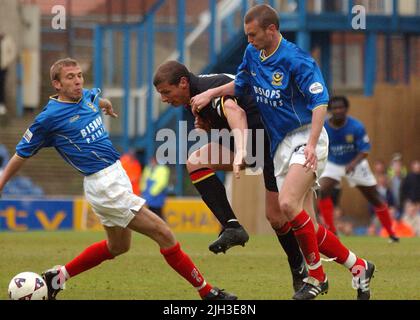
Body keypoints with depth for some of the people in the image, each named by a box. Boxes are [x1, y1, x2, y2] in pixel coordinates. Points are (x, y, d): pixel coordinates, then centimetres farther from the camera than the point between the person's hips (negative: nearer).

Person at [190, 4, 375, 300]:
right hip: (281, 143, 8)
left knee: (288, 204, -26)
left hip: (305, 137, -8)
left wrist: (312, 143, -31)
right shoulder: (252, 54, 7)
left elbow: (320, 101, -21)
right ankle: (357, 265, 13)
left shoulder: (296, 60, -17)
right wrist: (211, 93, 9)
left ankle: (316, 276, -13)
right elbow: (239, 85, 25)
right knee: (306, 225, 0)